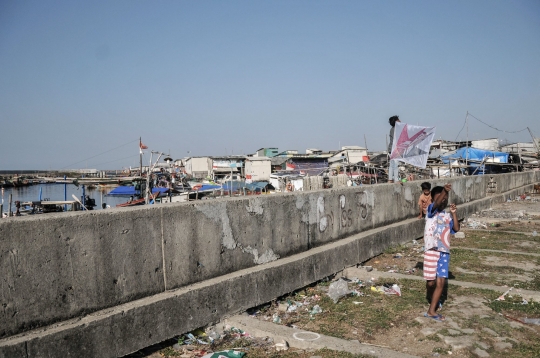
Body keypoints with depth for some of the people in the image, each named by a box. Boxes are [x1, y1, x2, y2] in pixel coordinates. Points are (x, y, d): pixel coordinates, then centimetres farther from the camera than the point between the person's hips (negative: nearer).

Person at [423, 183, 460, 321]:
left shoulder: (447, 216, 12)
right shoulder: (431, 211, -3)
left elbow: (456, 229, 2)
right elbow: (436, 204, -25)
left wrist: (454, 213, -3)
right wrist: (444, 190, -40)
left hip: (444, 252, 4)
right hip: (431, 250, -4)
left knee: (441, 282, -3)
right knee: (431, 282, 4)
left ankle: (431, 310, 3)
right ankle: (431, 297, 36)